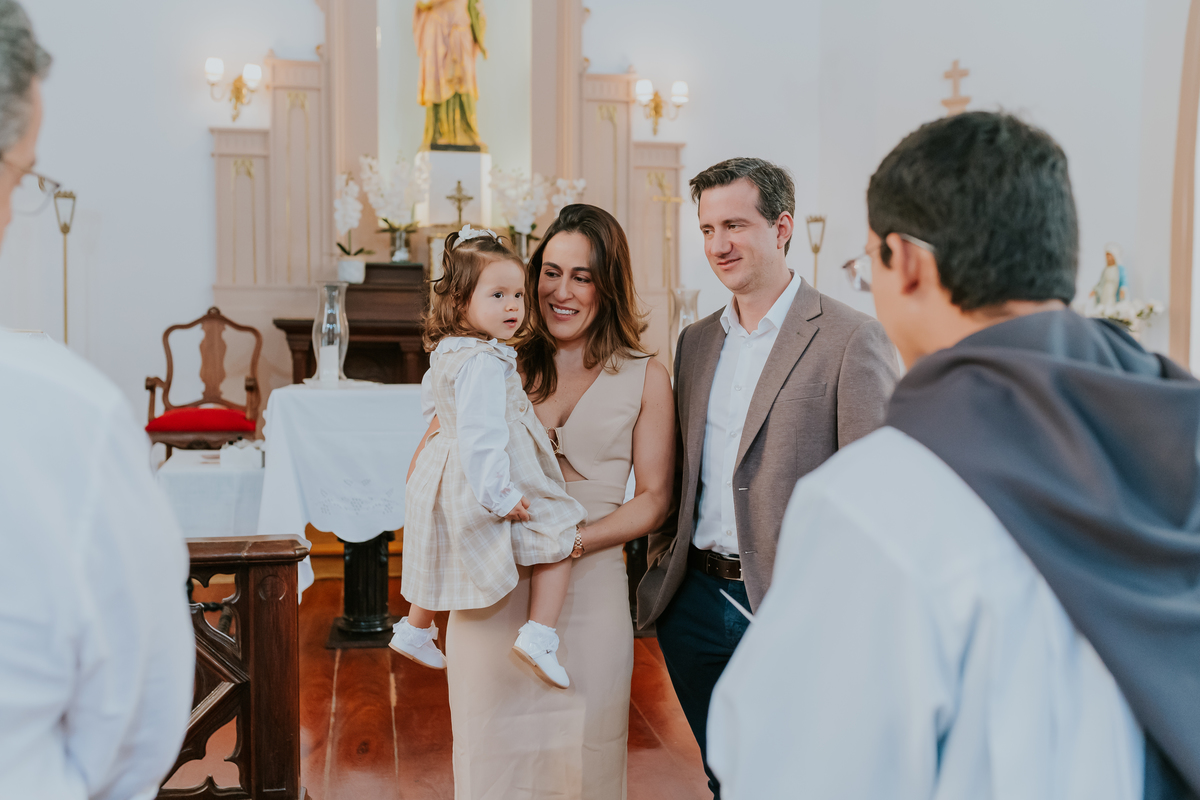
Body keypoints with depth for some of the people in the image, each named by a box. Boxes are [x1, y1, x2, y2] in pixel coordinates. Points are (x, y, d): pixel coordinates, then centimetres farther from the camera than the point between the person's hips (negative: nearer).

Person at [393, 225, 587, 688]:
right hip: (479, 480, -10)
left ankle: (415, 629, 44)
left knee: (443, 552, 28)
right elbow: (480, 434, -30)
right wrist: (500, 494, -28)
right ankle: (539, 636, -5)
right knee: (558, 539, 1)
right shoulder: (484, 363, -25)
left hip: (442, 477, 10)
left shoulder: (446, 352, 7)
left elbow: (433, 397, 26)